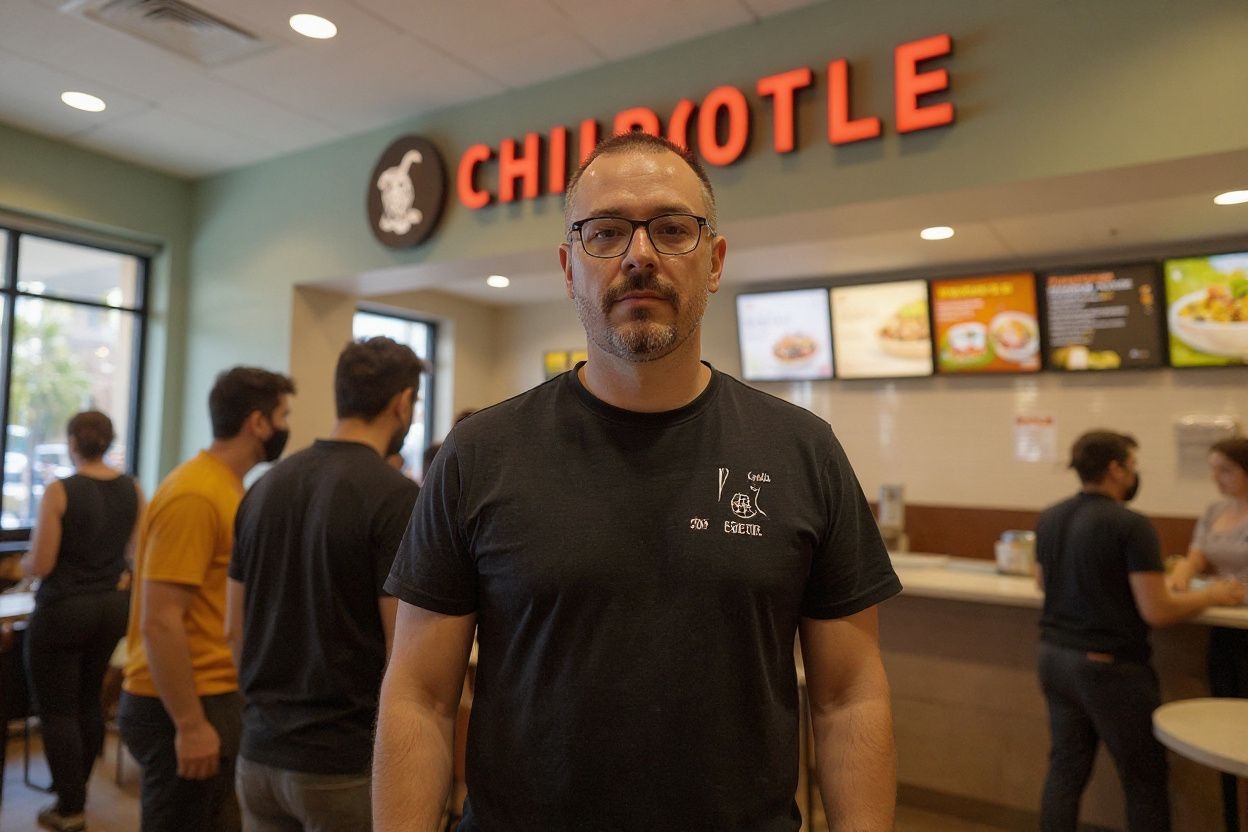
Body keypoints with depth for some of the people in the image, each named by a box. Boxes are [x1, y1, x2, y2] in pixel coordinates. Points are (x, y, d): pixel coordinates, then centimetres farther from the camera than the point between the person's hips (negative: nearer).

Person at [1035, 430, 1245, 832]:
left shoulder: (1048, 519, 3)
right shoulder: (1131, 525, -17)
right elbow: (1156, 612, -18)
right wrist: (1213, 595, -1)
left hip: (1055, 657, 6)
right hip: (1110, 666, -6)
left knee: (1065, 769, 13)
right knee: (1145, 779, 11)